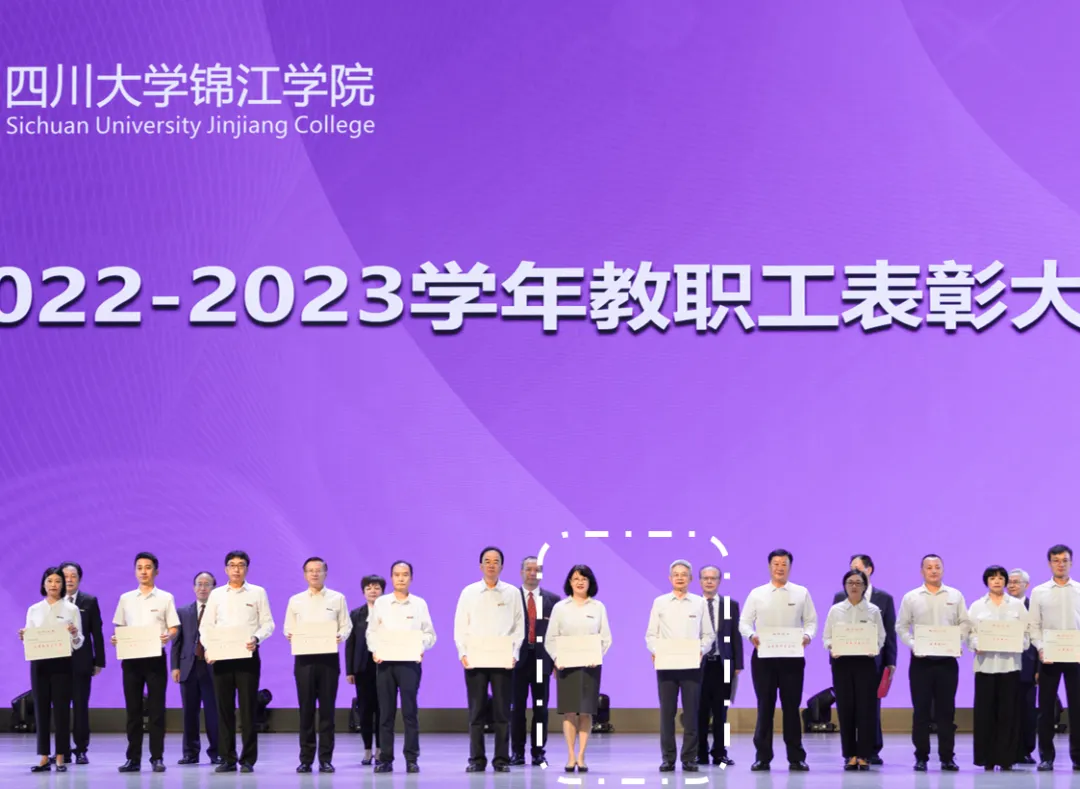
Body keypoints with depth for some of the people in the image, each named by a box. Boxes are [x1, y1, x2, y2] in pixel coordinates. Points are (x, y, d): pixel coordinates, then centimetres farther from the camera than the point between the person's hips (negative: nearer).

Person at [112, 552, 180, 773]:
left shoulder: (165, 598, 4)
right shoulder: (125, 599, 11)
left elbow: (174, 628, 2)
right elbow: (120, 628, 14)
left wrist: (167, 636, -19)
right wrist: (116, 638, -7)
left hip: (155, 657, -2)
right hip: (131, 657, 2)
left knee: (156, 709, -2)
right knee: (133, 709, 4)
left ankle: (157, 757, 2)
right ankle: (133, 758, 8)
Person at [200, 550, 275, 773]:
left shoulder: (258, 593, 7)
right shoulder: (216, 595, 12)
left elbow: (267, 623, 2)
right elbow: (206, 625, 10)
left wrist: (256, 639, -16)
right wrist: (209, 648, -7)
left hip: (247, 655, -2)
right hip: (220, 657, 2)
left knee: (248, 708, -3)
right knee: (224, 708, 3)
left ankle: (248, 759, 2)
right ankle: (227, 759, 8)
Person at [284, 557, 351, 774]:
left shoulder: (337, 599, 9)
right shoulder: (295, 601, 12)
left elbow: (346, 626, 6)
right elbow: (289, 629, 11)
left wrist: (340, 637, -15)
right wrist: (291, 636, -11)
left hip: (329, 657, -1)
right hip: (304, 658, 1)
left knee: (327, 708, -1)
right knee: (306, 708, 0)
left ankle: (326, 759, 4)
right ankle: (306, 759, 5)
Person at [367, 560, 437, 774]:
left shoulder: (419, 604, 8)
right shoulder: (381, 603, 10)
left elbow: (429, 634, 7)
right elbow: (371, 631, 10)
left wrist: (421, 647, -12)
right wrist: (374, 650, -7)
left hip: (409, 661, -1)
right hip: (384, 662, 1)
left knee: (410, 711, -5)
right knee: (385, 711, 2)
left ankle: (411, 759, 0)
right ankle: (385, 759, 7)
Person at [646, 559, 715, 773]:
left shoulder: (699, 603, 8)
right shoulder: (660, 602, 8)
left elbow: (708, 634, 8)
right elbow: (651, 634, 8)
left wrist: (701, 650, -10)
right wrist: (655, 651, -10)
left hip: (692, 664, 0)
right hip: (665, 664, 0)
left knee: (691, 712, 0)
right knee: (667, 711, 1)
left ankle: (689, 758, 6)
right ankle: (667, 758, 7)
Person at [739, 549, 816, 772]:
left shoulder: (802, 593, 7)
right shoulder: (756, 594, 6)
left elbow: (811, 620, 6)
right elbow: (744, 622, 4)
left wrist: (808, 635, -14)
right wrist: (751, 635, -16)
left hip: (792, 656, 0)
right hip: (763, 656, 0)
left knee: (791, 706, 2)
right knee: (765, 706, 3)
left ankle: (796, 758, 7)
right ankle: (762, 756, 8)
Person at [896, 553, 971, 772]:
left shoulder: (955, 596, 9)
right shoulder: (911, 597, 5)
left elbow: (965, 623, 8)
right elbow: (902, 626, 4)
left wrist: (957, 640, -10)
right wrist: (913, 645, -11)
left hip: (947, 659, 1)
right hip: (921, 660, -1)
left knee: (946, 709, 3)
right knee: (921, 709, 0)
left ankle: (947, 757, 8)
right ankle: (921, 757, 7)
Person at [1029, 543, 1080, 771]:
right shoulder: (1039, 592, 6)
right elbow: (1034, 625, 3)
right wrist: (1040, 648, -11)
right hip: (1048, 656, 0)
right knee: (1046, 707, 2)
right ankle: (1046, 756, 8)